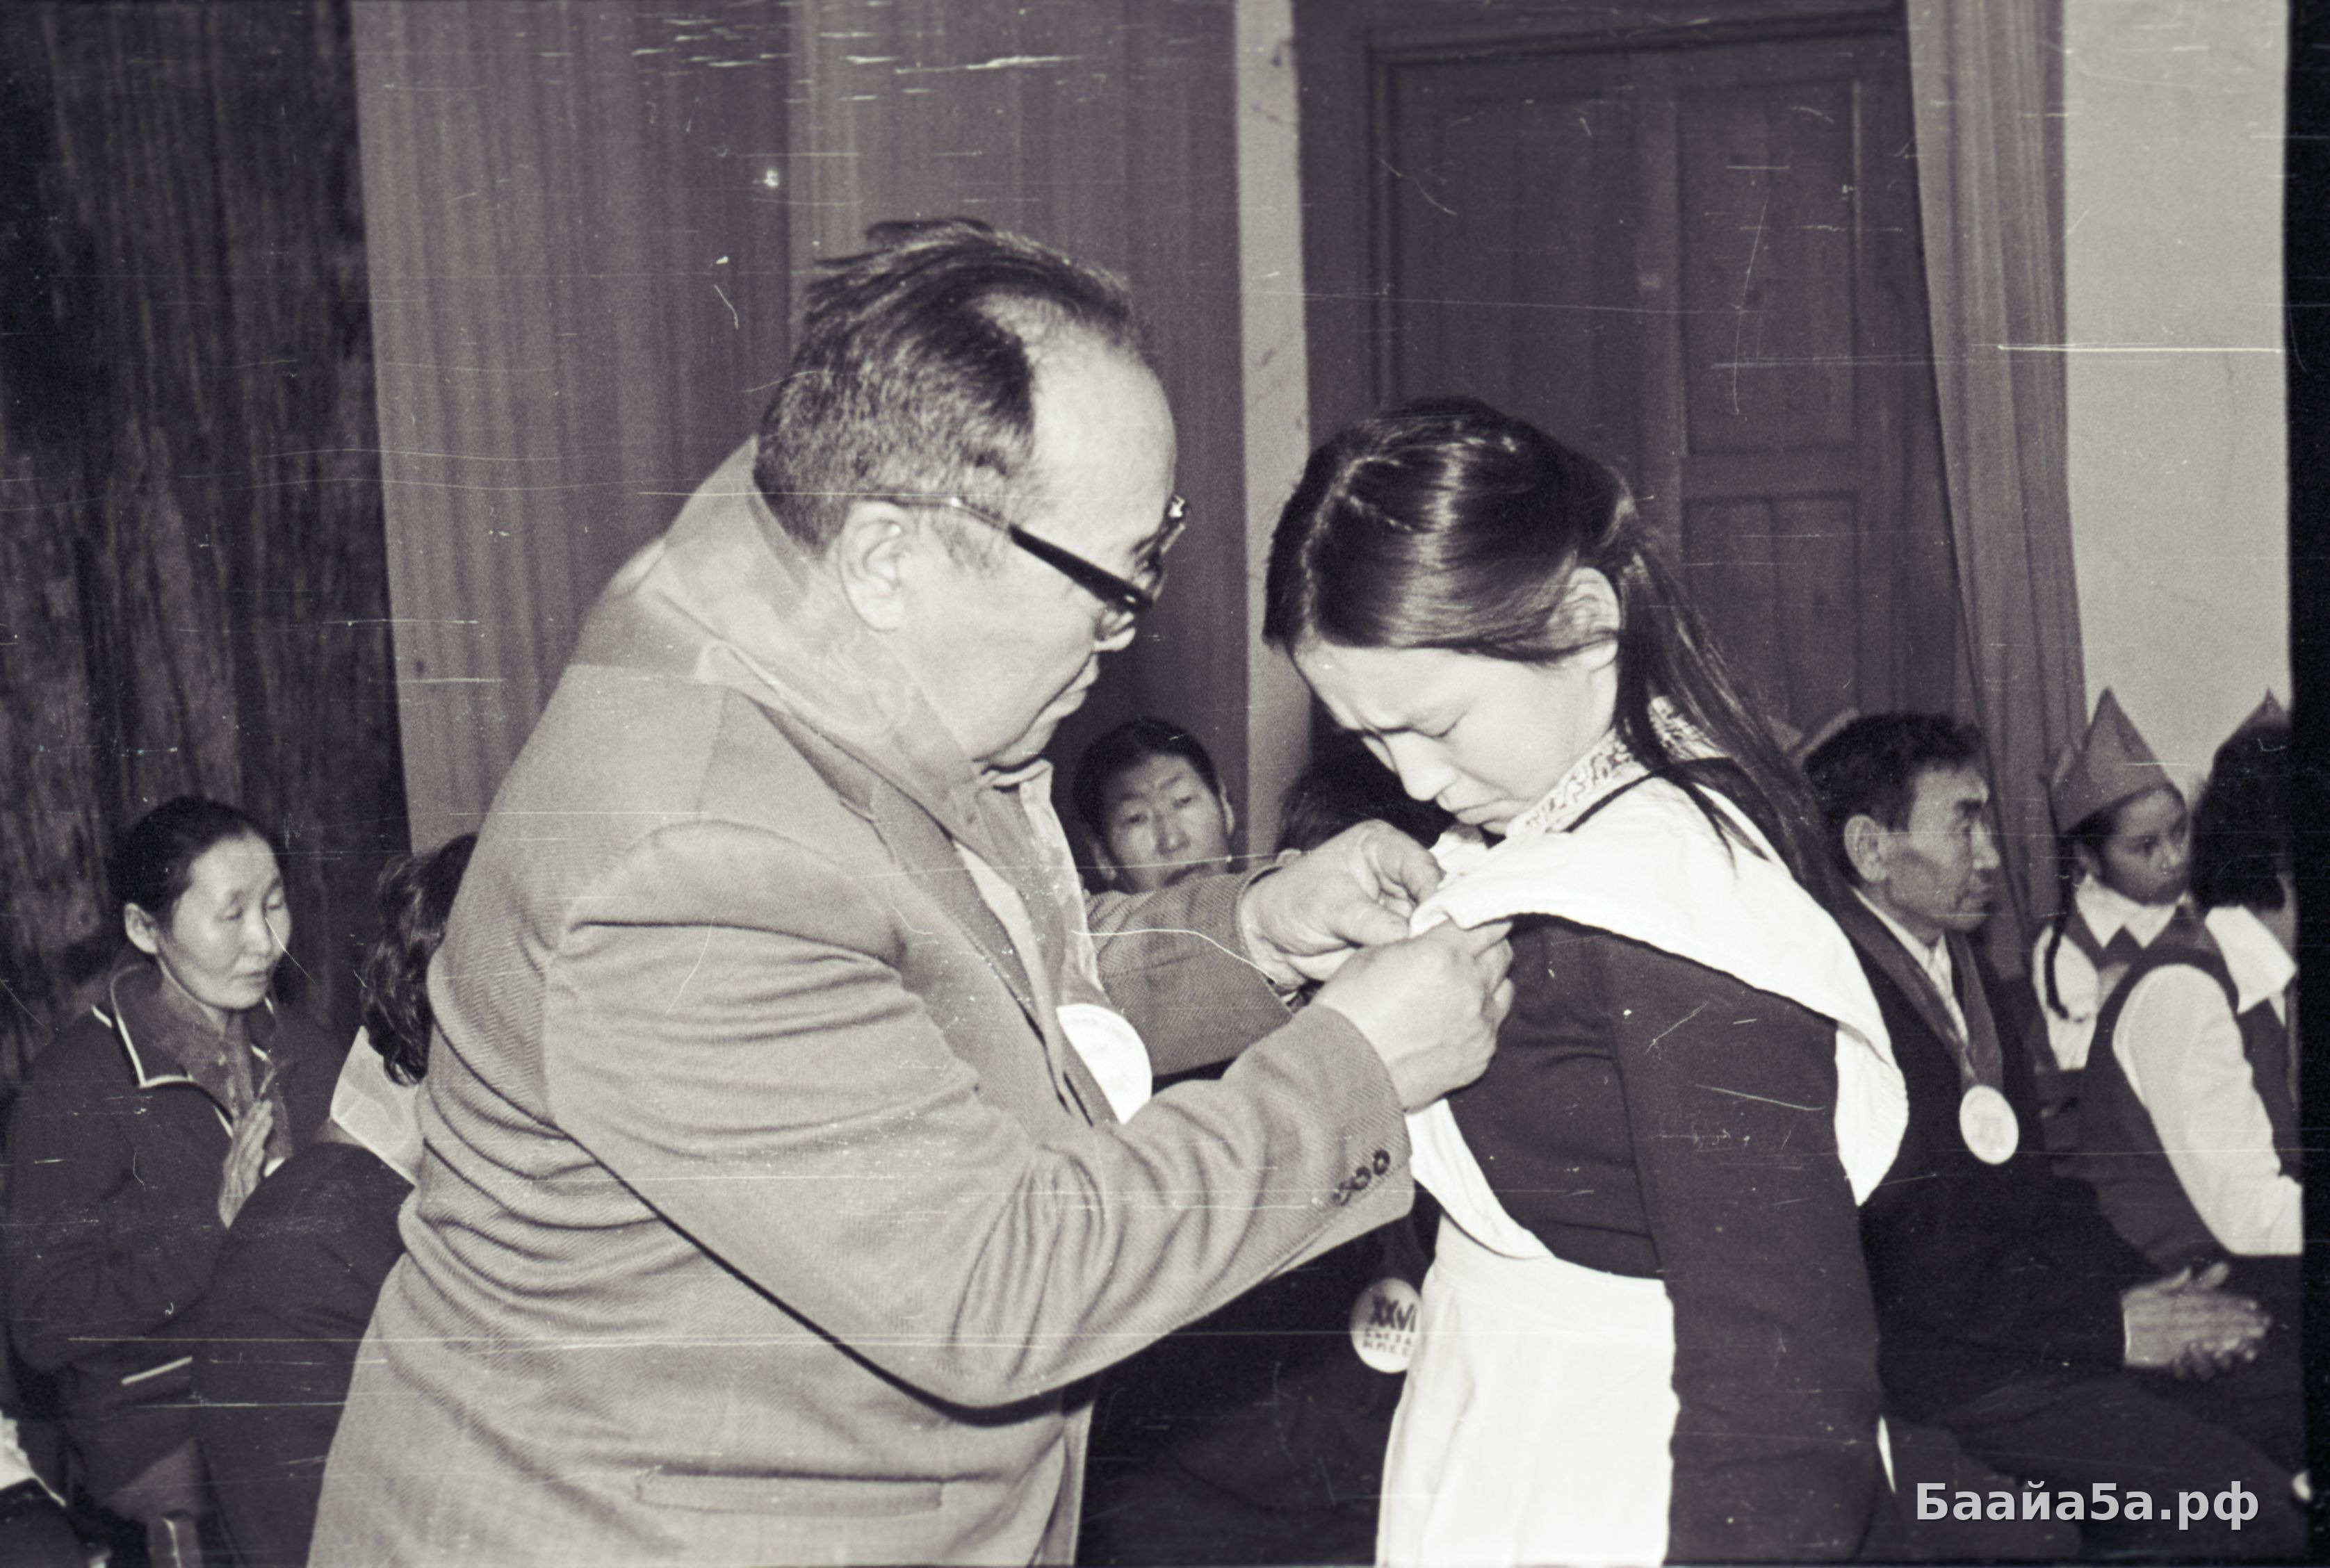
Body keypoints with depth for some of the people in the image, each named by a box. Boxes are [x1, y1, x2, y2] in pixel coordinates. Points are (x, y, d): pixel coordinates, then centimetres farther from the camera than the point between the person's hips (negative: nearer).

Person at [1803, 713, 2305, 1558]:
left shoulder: (1976, 981, 16)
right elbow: (1901, 1272, -19)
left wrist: (2147, 1293, -2)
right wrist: (2113, 1325, -15)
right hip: (1937, 1367, -9)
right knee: (2249, 1505, -20)